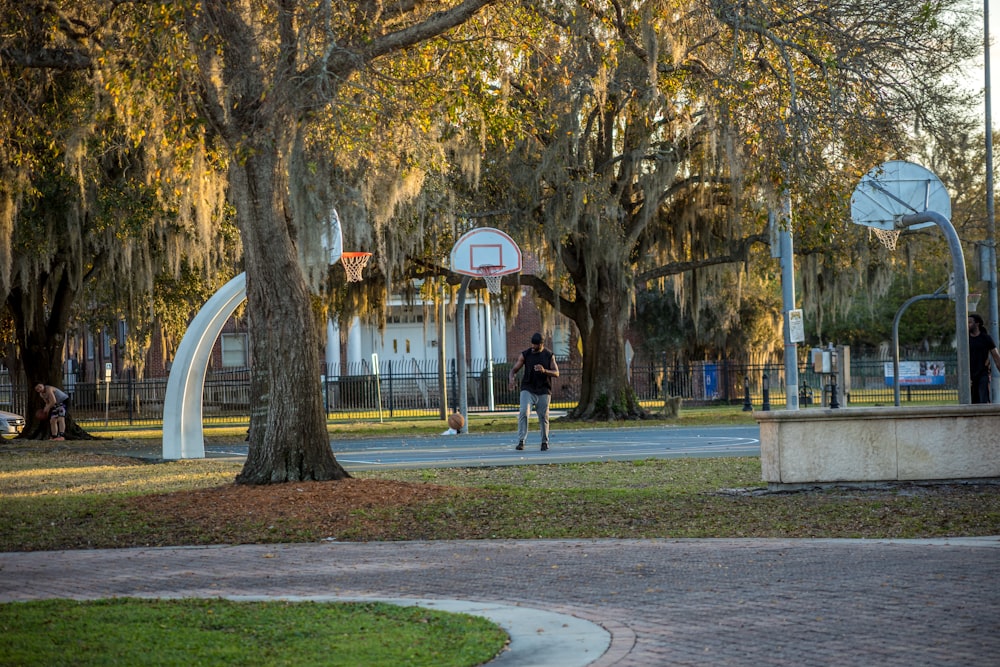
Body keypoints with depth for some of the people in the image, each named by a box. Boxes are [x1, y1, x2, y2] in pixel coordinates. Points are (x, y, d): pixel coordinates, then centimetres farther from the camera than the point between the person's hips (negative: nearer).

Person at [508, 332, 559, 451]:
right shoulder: (525, 355, 1)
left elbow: (556, 373, -1)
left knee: (543, 417, 3)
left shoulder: (549, 356, 3)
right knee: (524, 412, -19)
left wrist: (544, 371, -22)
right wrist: (512, 378, -22)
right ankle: (521, 441, -22)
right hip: (528, 389, -1)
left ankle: (545, 442, 20)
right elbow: (514, 369, 2)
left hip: (543, 391, 1)